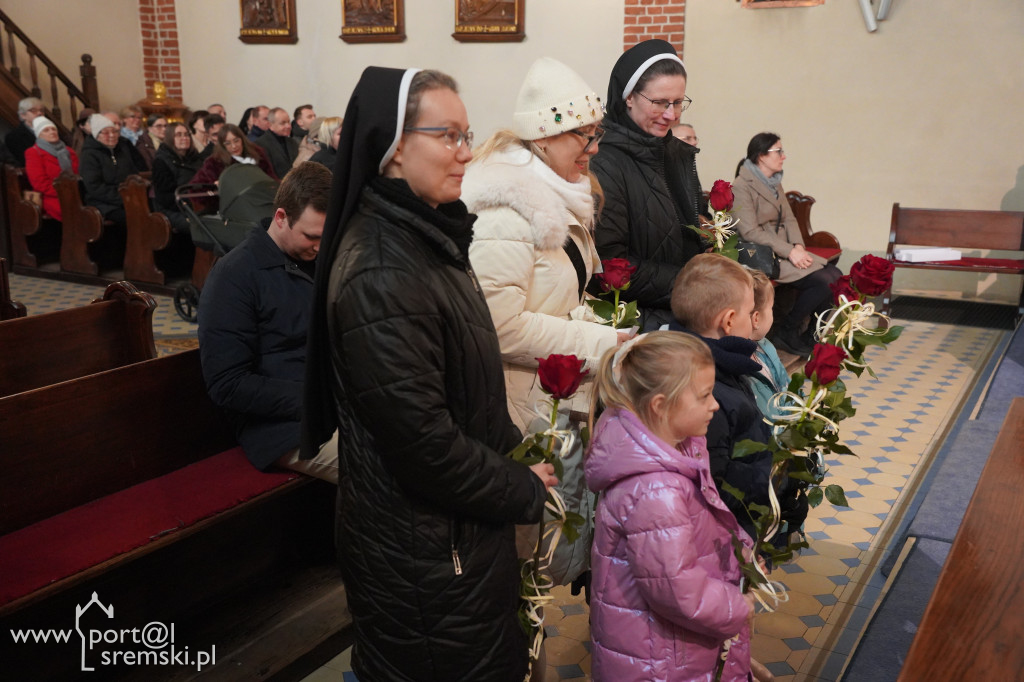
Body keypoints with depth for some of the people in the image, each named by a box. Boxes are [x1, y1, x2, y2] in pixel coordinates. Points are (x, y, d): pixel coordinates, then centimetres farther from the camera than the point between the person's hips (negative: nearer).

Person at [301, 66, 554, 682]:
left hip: (463, 526, 9)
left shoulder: (428, 234, 4)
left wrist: (510, 449, 8)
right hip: (423, 552, -9)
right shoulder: (383, 275, -28)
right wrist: (523, 492, -14)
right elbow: (421, 440, -27)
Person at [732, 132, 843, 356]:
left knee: (836, 276, -9)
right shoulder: (742, 187, -11)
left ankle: (811, 337, 3)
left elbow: (789, 219, 13)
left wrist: (798, 246, -8)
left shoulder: (775, 184, 17)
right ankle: (786, 333, -3)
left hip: (786, 251, 9)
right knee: (823, 283, -20)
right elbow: (751, 232, -18)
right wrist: (789, 252, -20)